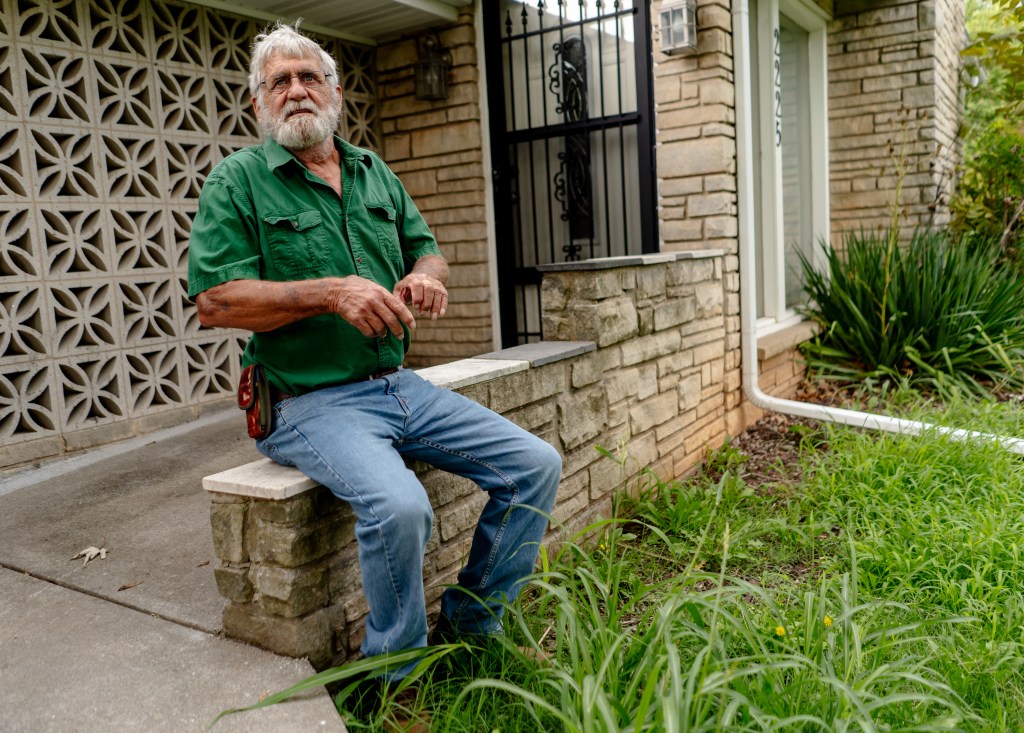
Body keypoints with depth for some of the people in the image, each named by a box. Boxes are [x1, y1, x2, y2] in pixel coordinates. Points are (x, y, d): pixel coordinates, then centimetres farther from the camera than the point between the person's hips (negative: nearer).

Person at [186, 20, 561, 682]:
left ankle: (470, 625, 14)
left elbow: (427, 250, 20)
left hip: (400, 386, 6)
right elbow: (214, 302, -10)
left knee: (536, 464, -4)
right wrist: (332, 292, -21)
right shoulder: (237, 181, -1)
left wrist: (424, 277, -6)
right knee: (400, 506, -33)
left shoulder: (374, 171, 16)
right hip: (313, 401, -6)